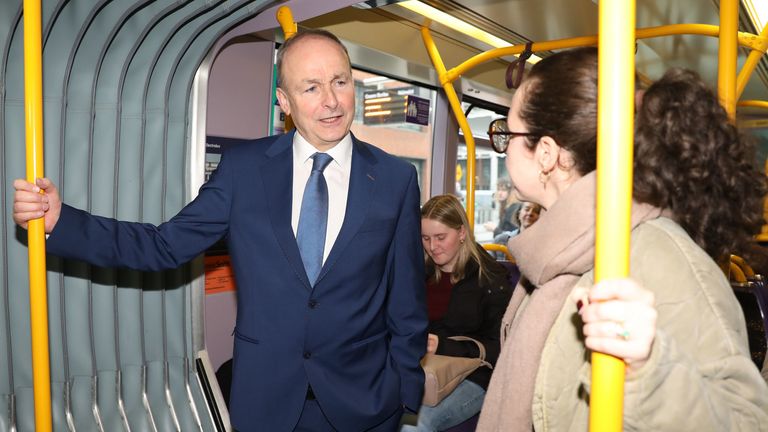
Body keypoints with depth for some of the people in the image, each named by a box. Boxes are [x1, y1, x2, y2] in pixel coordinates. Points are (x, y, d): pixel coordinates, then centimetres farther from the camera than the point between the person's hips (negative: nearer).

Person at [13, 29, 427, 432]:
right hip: (263, 399, 1)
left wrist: (404, 391, 2)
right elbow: (167, 245, -3)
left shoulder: (395, 179, -6)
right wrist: (60, 222, -12)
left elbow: (407, 302, -2)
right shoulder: (243, 167, -5)